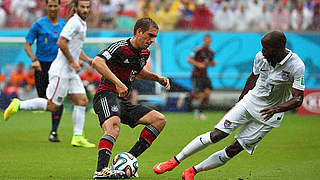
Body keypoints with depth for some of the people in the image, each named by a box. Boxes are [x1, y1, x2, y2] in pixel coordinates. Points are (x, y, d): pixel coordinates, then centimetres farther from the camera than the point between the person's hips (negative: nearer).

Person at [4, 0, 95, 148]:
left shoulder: (82, 24, 17)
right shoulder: (74, 23, -14)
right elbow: (61, 42, -24)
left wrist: (88, 60, 17)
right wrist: (73, 62, -18)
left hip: (71, 72, 10)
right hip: (61, 71, -10)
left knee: (82, 101, 1)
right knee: (52, 106, -8)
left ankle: (78, 137, 1)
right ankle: (18, 105, 4)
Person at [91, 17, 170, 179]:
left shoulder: (144, 53, 14)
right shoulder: (120, 47, -13)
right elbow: (97, 61, -28)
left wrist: (158, 78, 19)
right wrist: (118, 83, -34)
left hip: (123, 102, 9)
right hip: (107, 94, -9)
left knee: (159, 120, 1)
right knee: (114, 125, -37)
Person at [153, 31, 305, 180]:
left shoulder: (296, 66, -22)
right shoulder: (261, 57, -7)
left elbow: (298, 99, -21)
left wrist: (276, 109, -37)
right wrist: (240, 101, 22)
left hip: (268, 115, -3)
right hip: (250, 101, 3)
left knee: (233, 150, -5)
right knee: (215, 135, -10)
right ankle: (175, 161, 0)